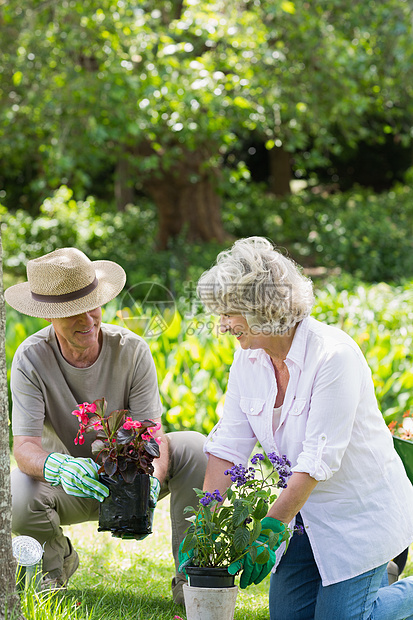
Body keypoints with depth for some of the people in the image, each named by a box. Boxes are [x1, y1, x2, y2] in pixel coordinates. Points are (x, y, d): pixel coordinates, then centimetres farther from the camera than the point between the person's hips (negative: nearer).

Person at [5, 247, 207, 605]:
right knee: (16, 500, -33)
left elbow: (152, 433, -22)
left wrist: (152, 479, -46)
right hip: (68, 483, -1)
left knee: (195, 448, -26)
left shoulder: (131, 350, -17)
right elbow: (24, 447, -28)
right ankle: (57, 559, 5)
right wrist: (58, 467, -52)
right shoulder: (31, 359, -19)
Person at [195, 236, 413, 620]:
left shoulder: (334, 355, -26)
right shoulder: (248, 358, -4)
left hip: (360, 511, -7)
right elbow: (228, 444, -4)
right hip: (304, 509, 7)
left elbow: (318, 459, -28)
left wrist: (270, 529, -28)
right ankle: (376, 577, 31)